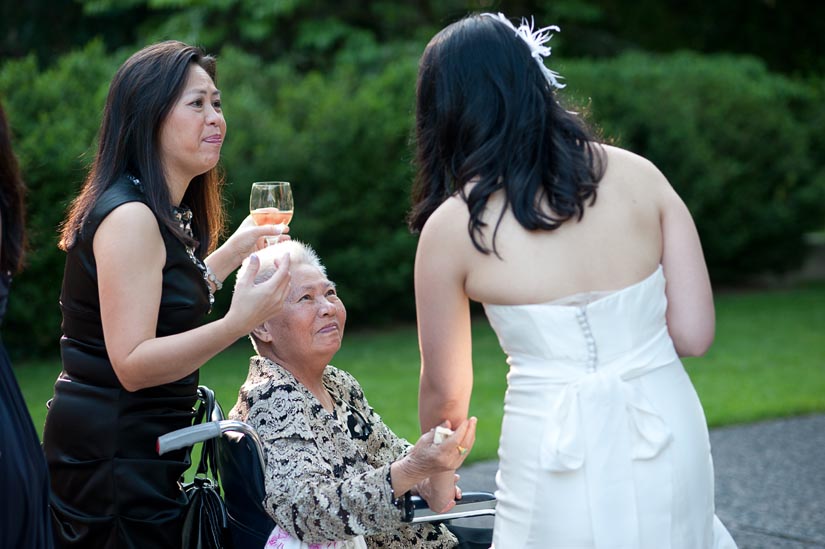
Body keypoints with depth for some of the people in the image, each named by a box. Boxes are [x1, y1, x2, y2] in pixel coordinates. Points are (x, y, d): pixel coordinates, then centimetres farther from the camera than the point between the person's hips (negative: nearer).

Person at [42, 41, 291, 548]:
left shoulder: (168, 216, 12)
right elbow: (132, 364, -25)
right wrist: (238, 323, -34)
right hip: (113, 458, -10)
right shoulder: (129, 217, -19)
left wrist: (235, 250, 22)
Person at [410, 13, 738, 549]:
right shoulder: (638, 174, -1)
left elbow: (445, 391, 4)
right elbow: (694, 334, -2)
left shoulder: (452, 227, -6)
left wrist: (436, 484, 23)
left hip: (558, 453, -2)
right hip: (671, 441, 3)